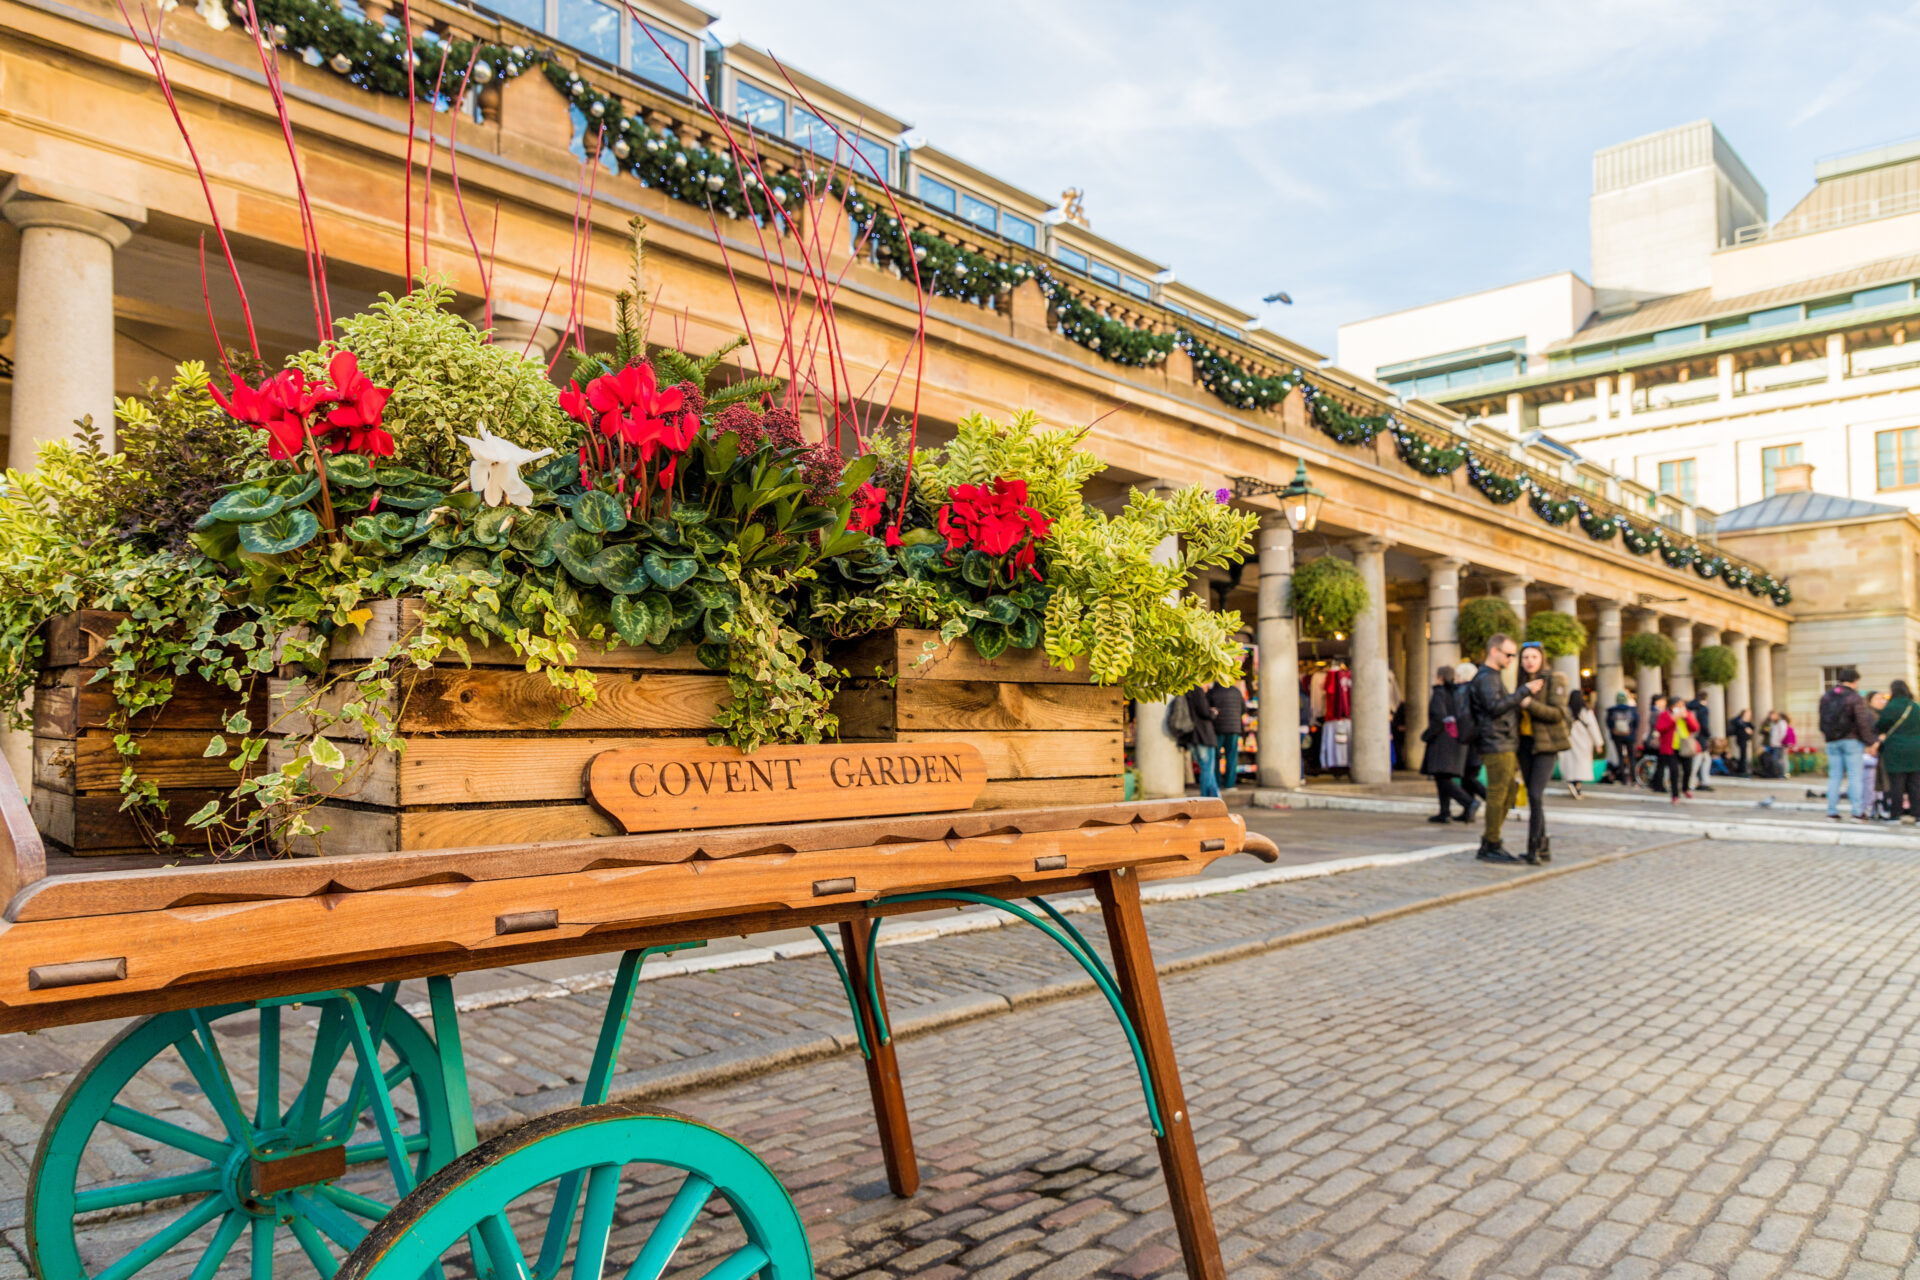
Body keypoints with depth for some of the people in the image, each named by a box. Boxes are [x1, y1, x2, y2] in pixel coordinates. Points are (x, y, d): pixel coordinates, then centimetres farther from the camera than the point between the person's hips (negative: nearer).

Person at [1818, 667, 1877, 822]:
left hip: (1832, 742, 5)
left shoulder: (1825, 697, 7)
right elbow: (1863, 723, -11)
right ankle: (1858, 812, -1)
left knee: (1834, 777, 7)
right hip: (1852, 740, -4)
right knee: (1855, 776, 0)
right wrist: (1869, 743, -4)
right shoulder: (1855, 698, -9)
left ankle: (1832, 812, 5)